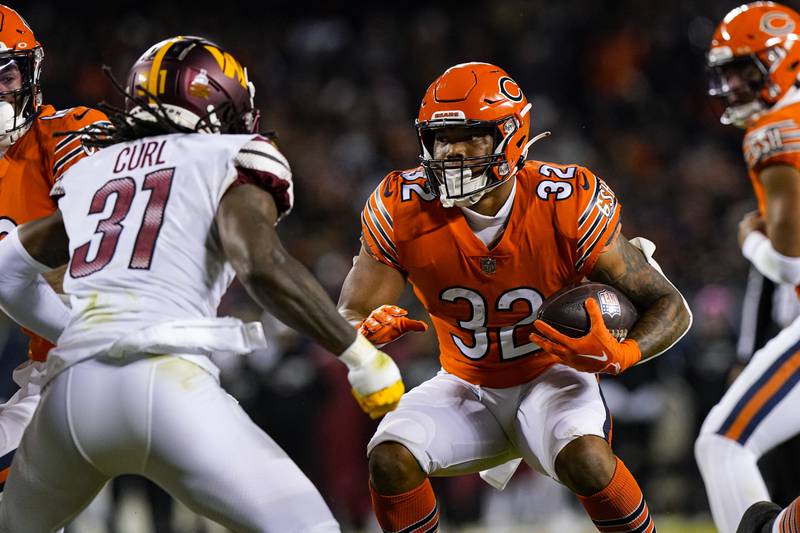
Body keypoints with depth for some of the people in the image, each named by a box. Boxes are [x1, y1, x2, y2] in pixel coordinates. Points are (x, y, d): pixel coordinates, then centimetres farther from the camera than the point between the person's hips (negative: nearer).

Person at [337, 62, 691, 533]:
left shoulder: (567, 205, -22)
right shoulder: (405, 208, -16)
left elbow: (671, 308, -15)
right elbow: (348, 318, -9)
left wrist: (621, 354, -37)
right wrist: (372, 330, -35)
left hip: (553, 376, -2)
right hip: (467, 386, 2)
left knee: (587, 460, -32)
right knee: (389, 461, -24)